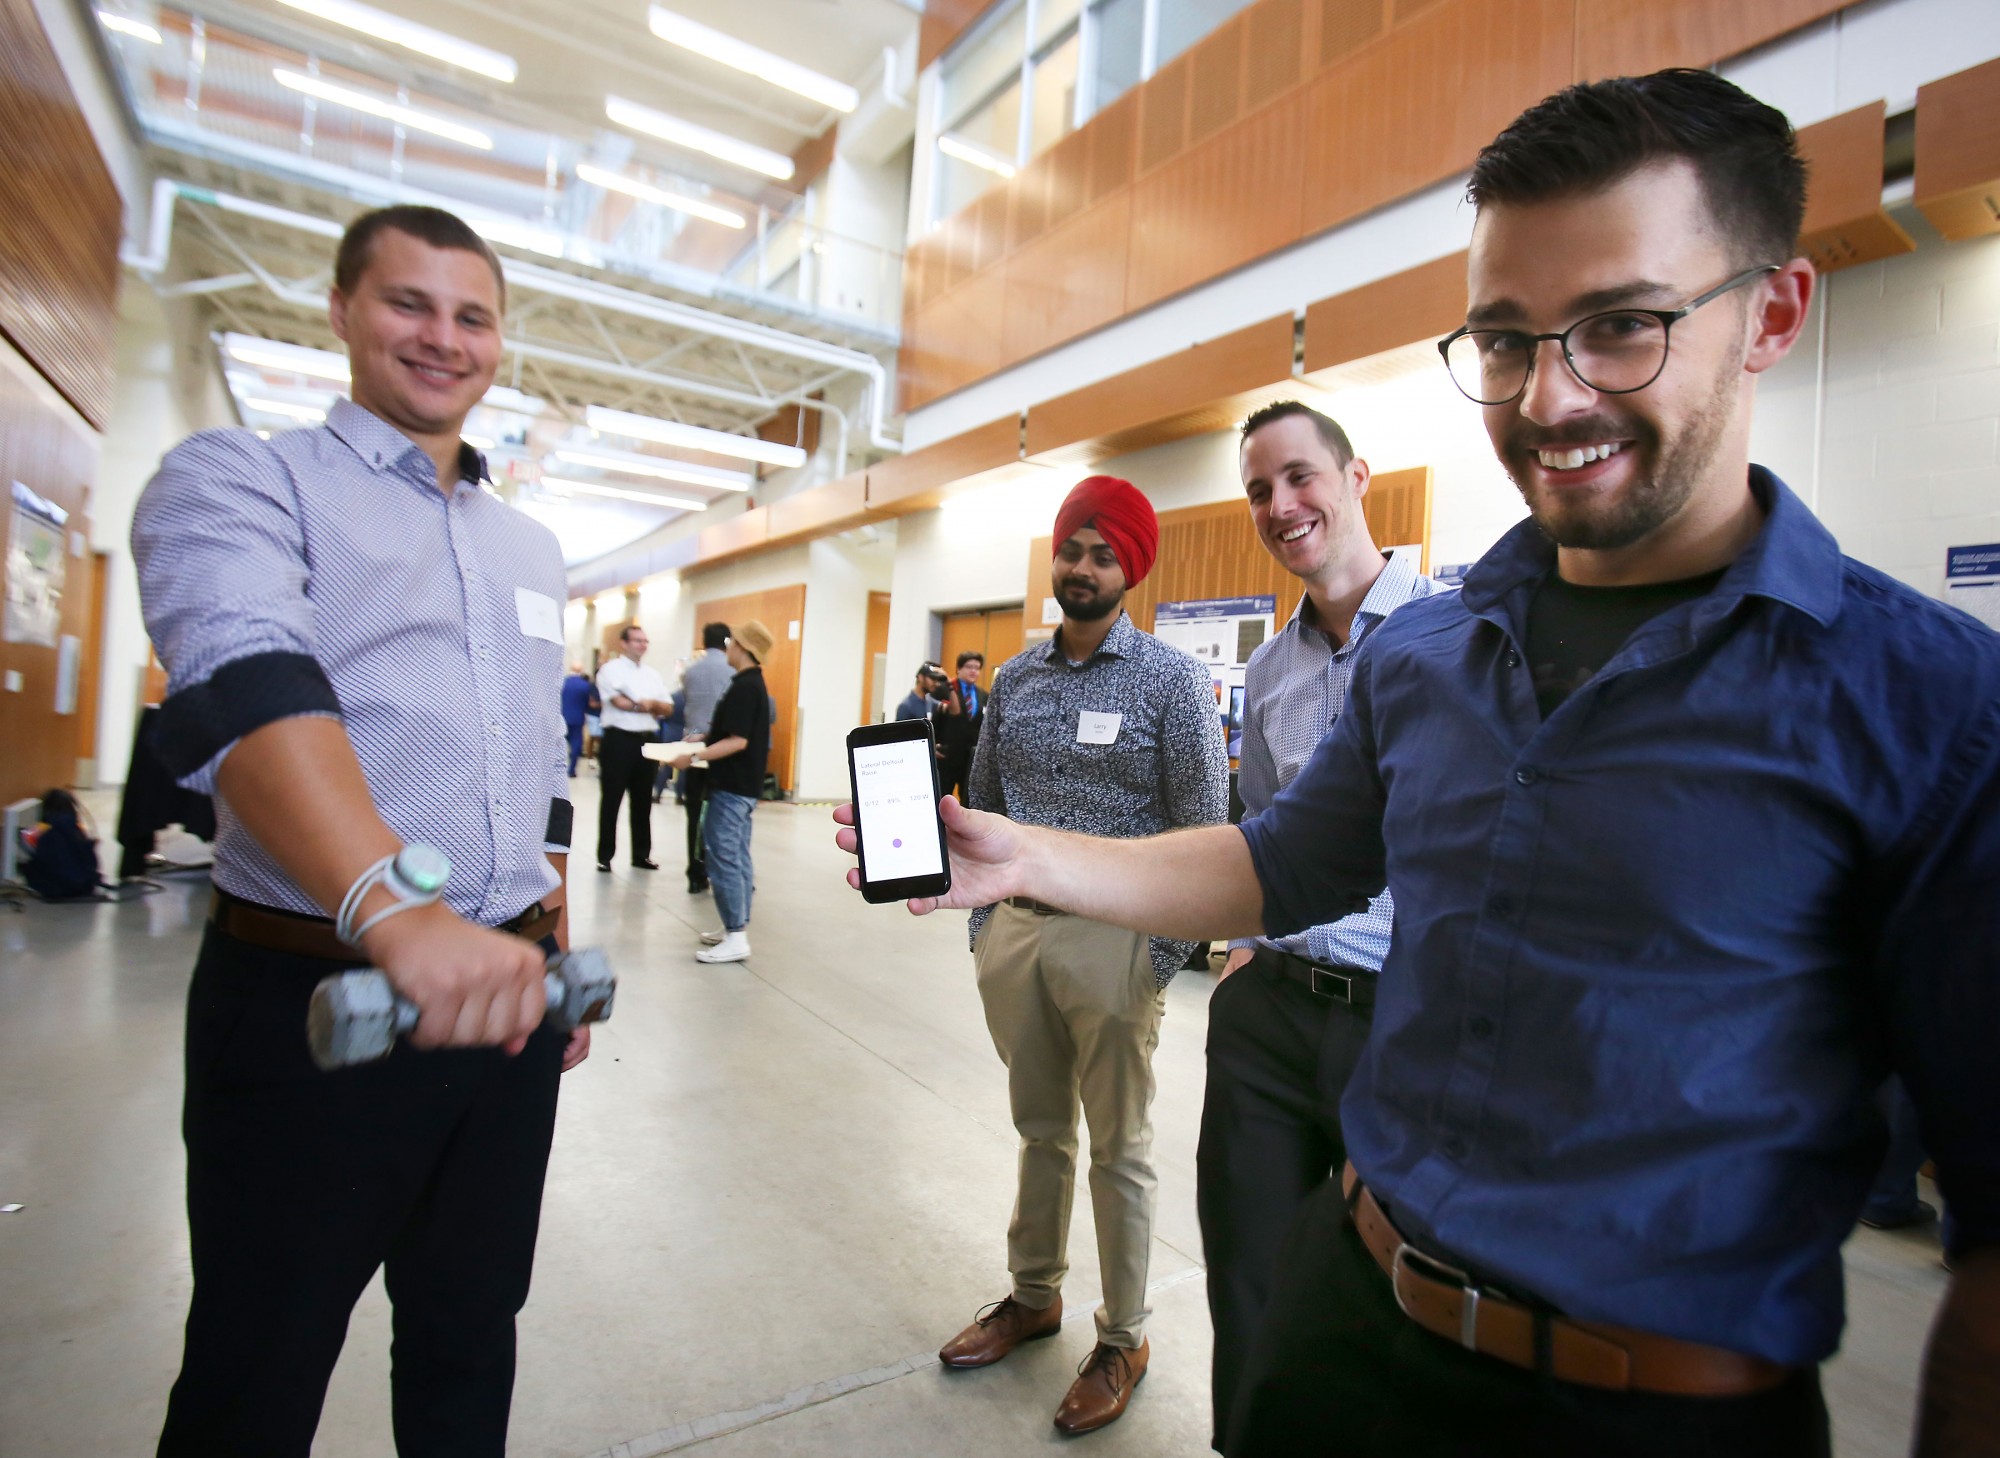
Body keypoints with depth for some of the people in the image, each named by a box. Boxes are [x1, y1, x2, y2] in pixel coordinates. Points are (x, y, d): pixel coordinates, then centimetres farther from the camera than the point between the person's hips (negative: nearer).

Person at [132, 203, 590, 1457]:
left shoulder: (532, 546, 13)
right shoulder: (238, 479, -4)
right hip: (309, 997, -4)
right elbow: (246, 685, -25)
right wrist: (397, 912, -41)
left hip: (506, 993, 5)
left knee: (471, 1345, 21)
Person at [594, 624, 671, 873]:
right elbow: (620, 702, -16)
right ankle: (605, 856, 9)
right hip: (619, 740, -6)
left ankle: (641, 854, 21)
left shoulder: (653, 675, 15)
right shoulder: (611, 670, -3)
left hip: (648, 741, 6)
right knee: (611, 800, 1)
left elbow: (668, 708, 9)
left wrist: (652, 703, -11)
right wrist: (648, 707, -5)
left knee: (643, 800, 12)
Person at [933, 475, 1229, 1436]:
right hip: (1014, 929, 5)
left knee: (1118, 1149, 11)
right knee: (1039, 1130, 20)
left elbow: (1204, 831, -8)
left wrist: (1165, 956, -11)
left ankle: (1123, 1340, 31)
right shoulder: (1015, 679, 8)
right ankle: (1033, 1295, 41)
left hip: (1112, 938, -4)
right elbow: (980, 806, 13)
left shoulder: (1170, 680, -7)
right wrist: (981, 922, 9)